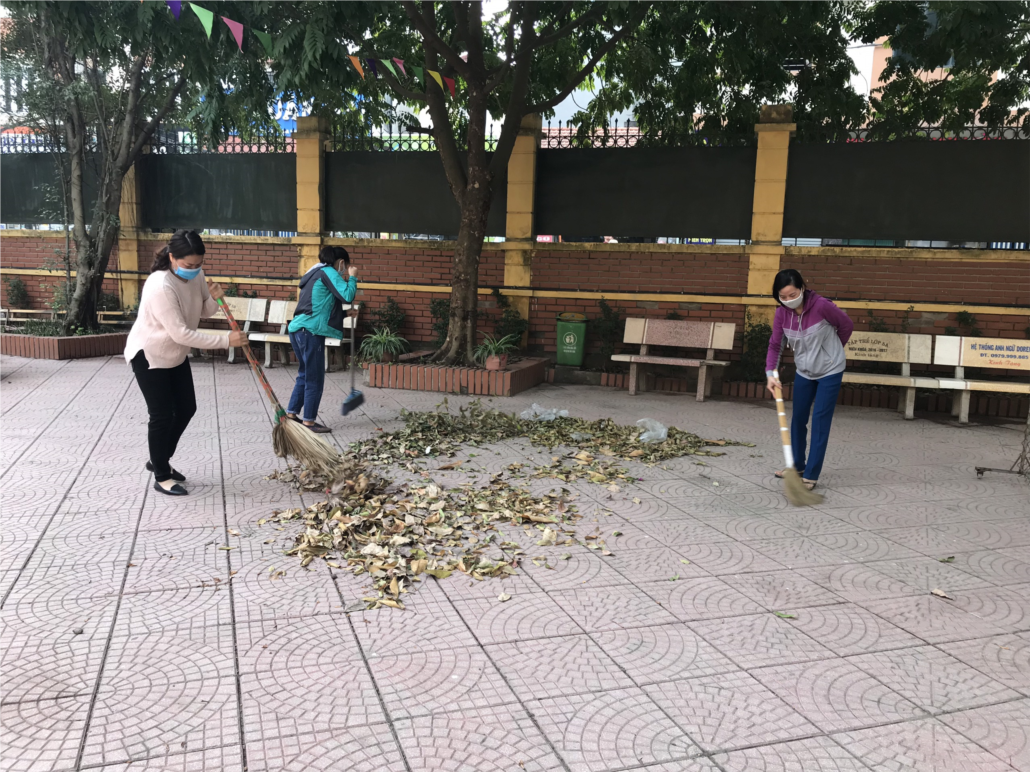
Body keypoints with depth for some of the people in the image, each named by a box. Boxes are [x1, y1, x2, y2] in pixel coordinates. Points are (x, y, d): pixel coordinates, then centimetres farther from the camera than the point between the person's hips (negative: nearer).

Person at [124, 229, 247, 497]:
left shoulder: (196, 275, -9)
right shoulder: (160, 286, -33)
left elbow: (203, 313, 4)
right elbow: (181, 333, -35)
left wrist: (213, 299, -19)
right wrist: (225, 341, -36)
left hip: (176, 354, 8)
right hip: (149, 356, -8)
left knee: (186, 409, 13)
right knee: (162, 415, -2)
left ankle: (159, 461, 33)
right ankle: (162, 477, 14)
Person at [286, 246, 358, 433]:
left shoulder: (316, 273, 23)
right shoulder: (328, 272, -6)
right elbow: (347, 296, -16)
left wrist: (346, 314, 26)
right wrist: (352, 277, 0)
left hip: (299, 329, 10)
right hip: (310, 332, -10)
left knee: (304, 375, 19)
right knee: (315, 379, -2)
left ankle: (291, 413, 24)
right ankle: (309, 421, 2)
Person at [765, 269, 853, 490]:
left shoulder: (821, 306, -25)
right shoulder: (782, 313, -10)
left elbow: (847, 325, -9)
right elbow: (775, 345, -6)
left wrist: (831, 350, 5)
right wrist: (771, 373, -21)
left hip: (830, 370, -5)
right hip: (804, 371, 5)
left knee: (820, 420, -6)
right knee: (798, 418, 12)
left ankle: (811, 475, -1)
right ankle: (798, 465, 29)